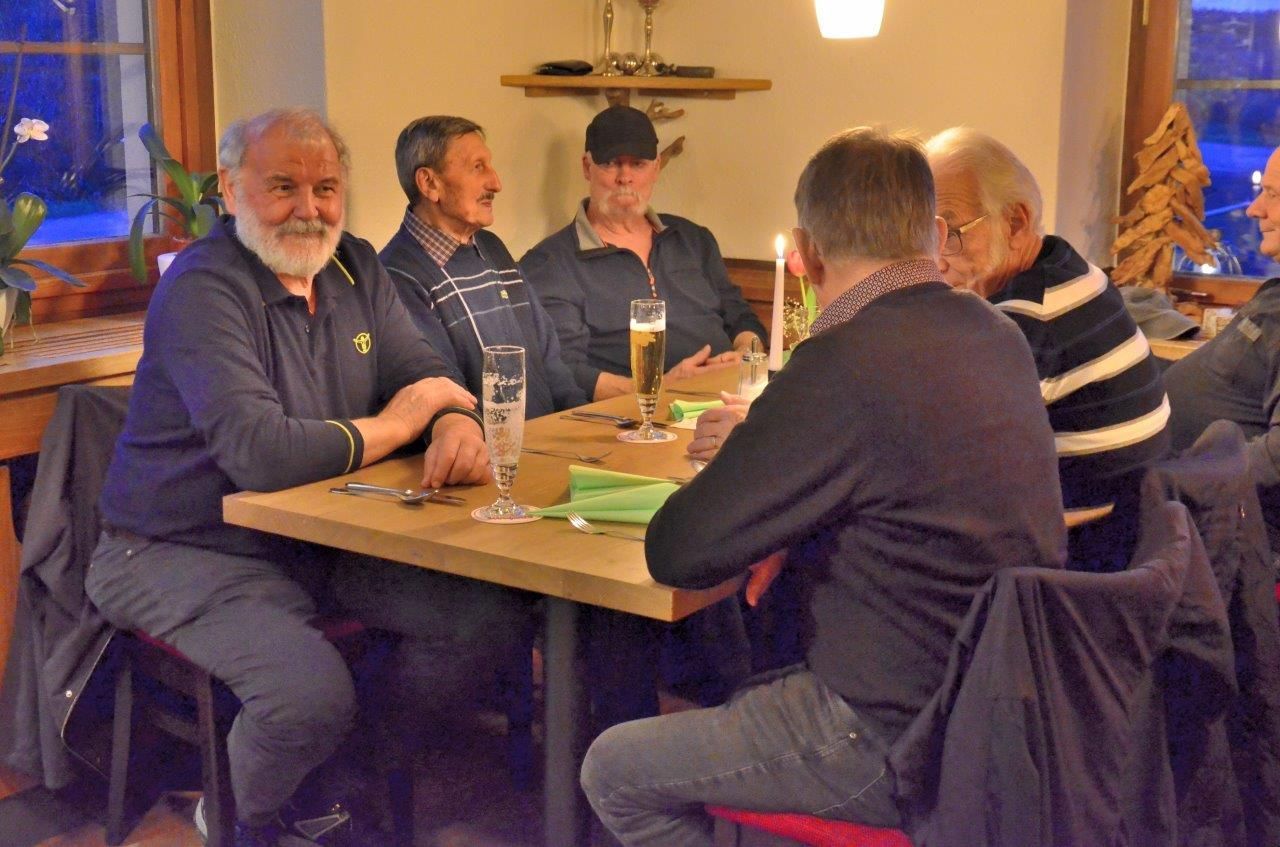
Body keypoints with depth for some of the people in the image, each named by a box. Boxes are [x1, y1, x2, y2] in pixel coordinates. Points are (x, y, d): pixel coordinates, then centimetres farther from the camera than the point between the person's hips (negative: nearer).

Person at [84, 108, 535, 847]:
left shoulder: (354, 266, 7)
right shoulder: (203, 288, -19)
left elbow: (423, 373, 7)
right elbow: (261, 454, -30)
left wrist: (458, 421, -19)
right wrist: (394, 426, -15)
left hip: (328, 535, 7)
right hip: (191, 554, -7)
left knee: (505, 609, -10)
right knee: (313, 694, -31)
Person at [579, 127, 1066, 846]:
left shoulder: (845, 364, -25)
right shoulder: (999, 336, 0)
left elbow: (677, 554, -19)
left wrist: (737, 459, 1)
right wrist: (792, 532, 6)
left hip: (904, 742, -8)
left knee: (614, 772, 8)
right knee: (742, 696, 30)